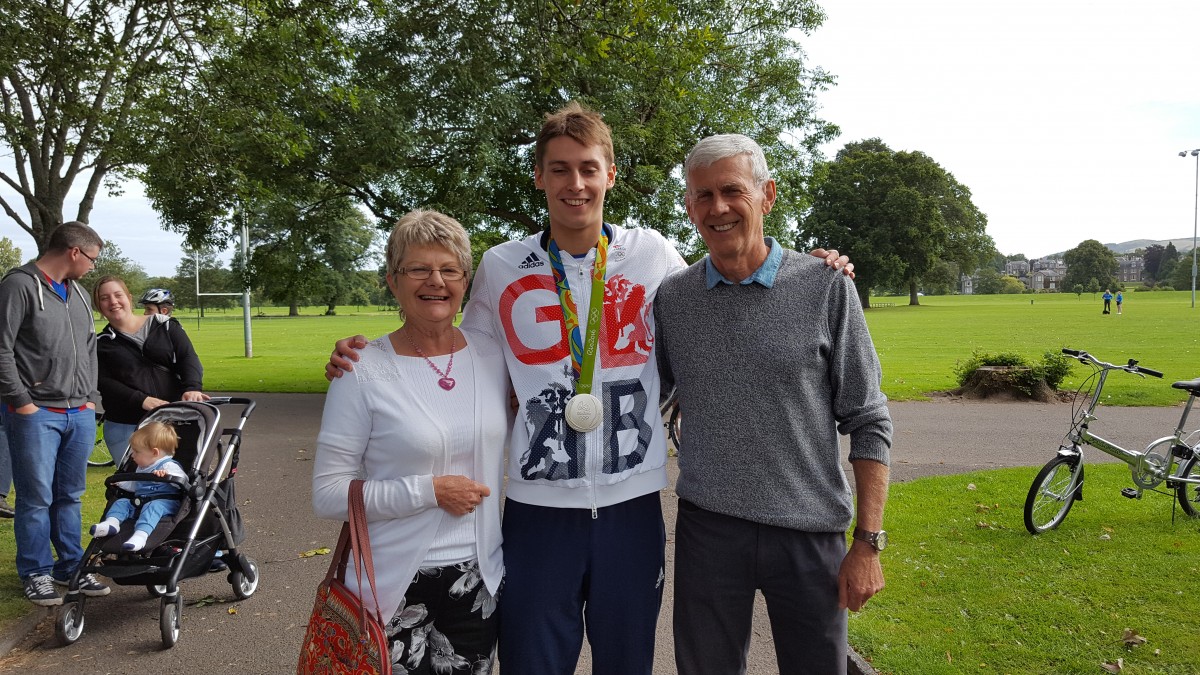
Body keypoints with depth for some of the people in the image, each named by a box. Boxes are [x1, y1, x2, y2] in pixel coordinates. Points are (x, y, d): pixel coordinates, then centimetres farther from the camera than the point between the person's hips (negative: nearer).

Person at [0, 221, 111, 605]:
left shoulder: (78, 293, 16)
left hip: (80, 415, 7)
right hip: (36, 415, -7)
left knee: (70, 496, 13)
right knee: (36, 499, 2)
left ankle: (71, 568, 23)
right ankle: (36, 573, 15)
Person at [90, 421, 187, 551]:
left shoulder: (169, 466, -4)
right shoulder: (142, 469, 27)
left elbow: (183, 480, -22)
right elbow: (134, 485, 43)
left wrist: (166, 475, -37)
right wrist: (119, 482, 34)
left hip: (164, 502, -9)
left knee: (152, 507, -37)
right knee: (121, 502, 0)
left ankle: (140, 535, -59)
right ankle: (111, 522, -27)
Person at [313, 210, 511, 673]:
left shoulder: (493, 353, -1)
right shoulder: (363, 372, -13)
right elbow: (328, 494, -14)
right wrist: (430, 491, -19)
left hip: (480, 580, 4)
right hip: (395, 588, -4)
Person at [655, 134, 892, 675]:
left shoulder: (827, 289, -5)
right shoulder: (670, 299, 2)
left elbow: (868, 423, -2)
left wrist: (868, 544, -5)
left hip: (811, 532, -1)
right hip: (706, 528, 2)